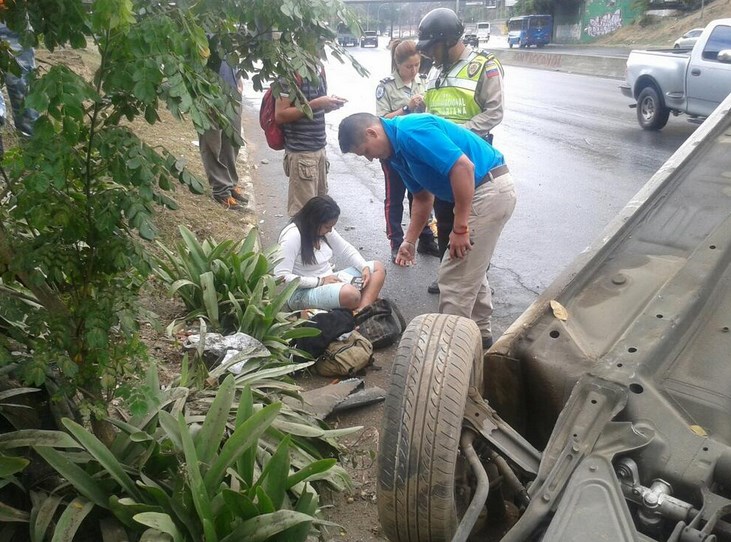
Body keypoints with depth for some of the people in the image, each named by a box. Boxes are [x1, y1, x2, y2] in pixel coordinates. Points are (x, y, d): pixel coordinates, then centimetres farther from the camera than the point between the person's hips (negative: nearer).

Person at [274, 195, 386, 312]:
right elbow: (281, 276, -26)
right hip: (303, 292, -10)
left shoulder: (325, 229, 3)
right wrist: (320, 281, -24)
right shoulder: (292, 236, -21)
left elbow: (346, 250, 12)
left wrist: (365, 267, -7)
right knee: (350, 293, -39)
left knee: (378, 268, 0)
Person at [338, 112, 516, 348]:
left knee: (455, 276, -2)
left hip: (489, 190, -10)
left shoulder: (411, 132, -21)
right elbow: (422, 196, 19)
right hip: (489, 191, 10)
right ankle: (480, 333, 37)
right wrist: (409, 241, 14)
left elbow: (464, 166, -28)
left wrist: (459, 228, -23)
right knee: (469, 269, 22)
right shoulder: (397, 151, 10)